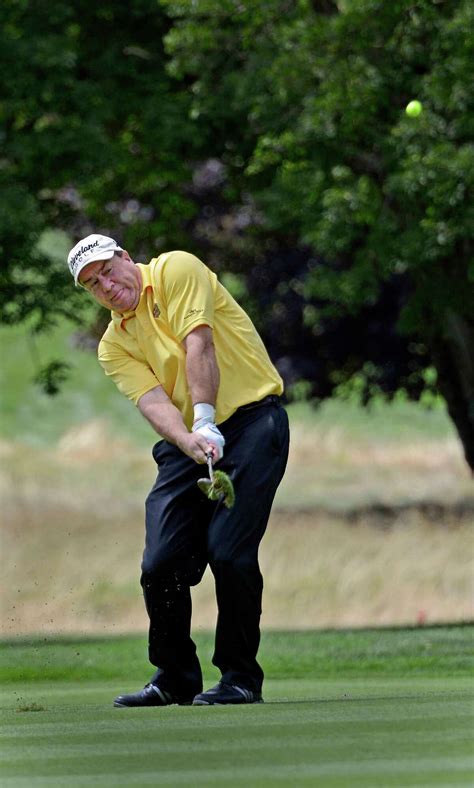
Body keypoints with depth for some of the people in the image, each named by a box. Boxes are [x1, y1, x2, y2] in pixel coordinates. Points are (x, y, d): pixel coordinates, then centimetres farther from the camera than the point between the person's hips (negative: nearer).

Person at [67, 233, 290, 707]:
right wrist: (189, 441, -28)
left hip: (251, 418, -5)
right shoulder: (114, 346, 10)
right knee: (161, 563, -4)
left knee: (229, 552, -16)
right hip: (185, 442, 5)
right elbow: (152, 401, -7)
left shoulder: (176, 270, -2)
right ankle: (175, 677, 14)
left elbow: (198, 346, -14)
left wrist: (206, 423, -25)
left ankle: (241, 678, -4)